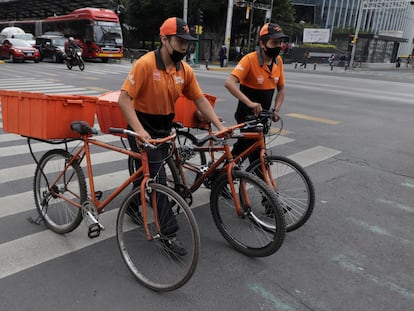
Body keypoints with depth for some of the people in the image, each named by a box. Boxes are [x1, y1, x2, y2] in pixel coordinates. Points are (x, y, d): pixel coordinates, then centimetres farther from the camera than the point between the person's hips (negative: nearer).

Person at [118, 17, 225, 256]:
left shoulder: (185, 70, -3)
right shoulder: (146, 64, -21)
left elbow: (200, 99, 1)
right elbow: (124, 99, -24)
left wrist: (220, 126, -8)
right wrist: (139, 130, -35)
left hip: (164, 128, 6)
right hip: (144, 129, -6)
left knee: (147, 171, 21)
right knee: (158, 178, -7)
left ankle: (133, 205, 48)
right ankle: (169, 233, 3)